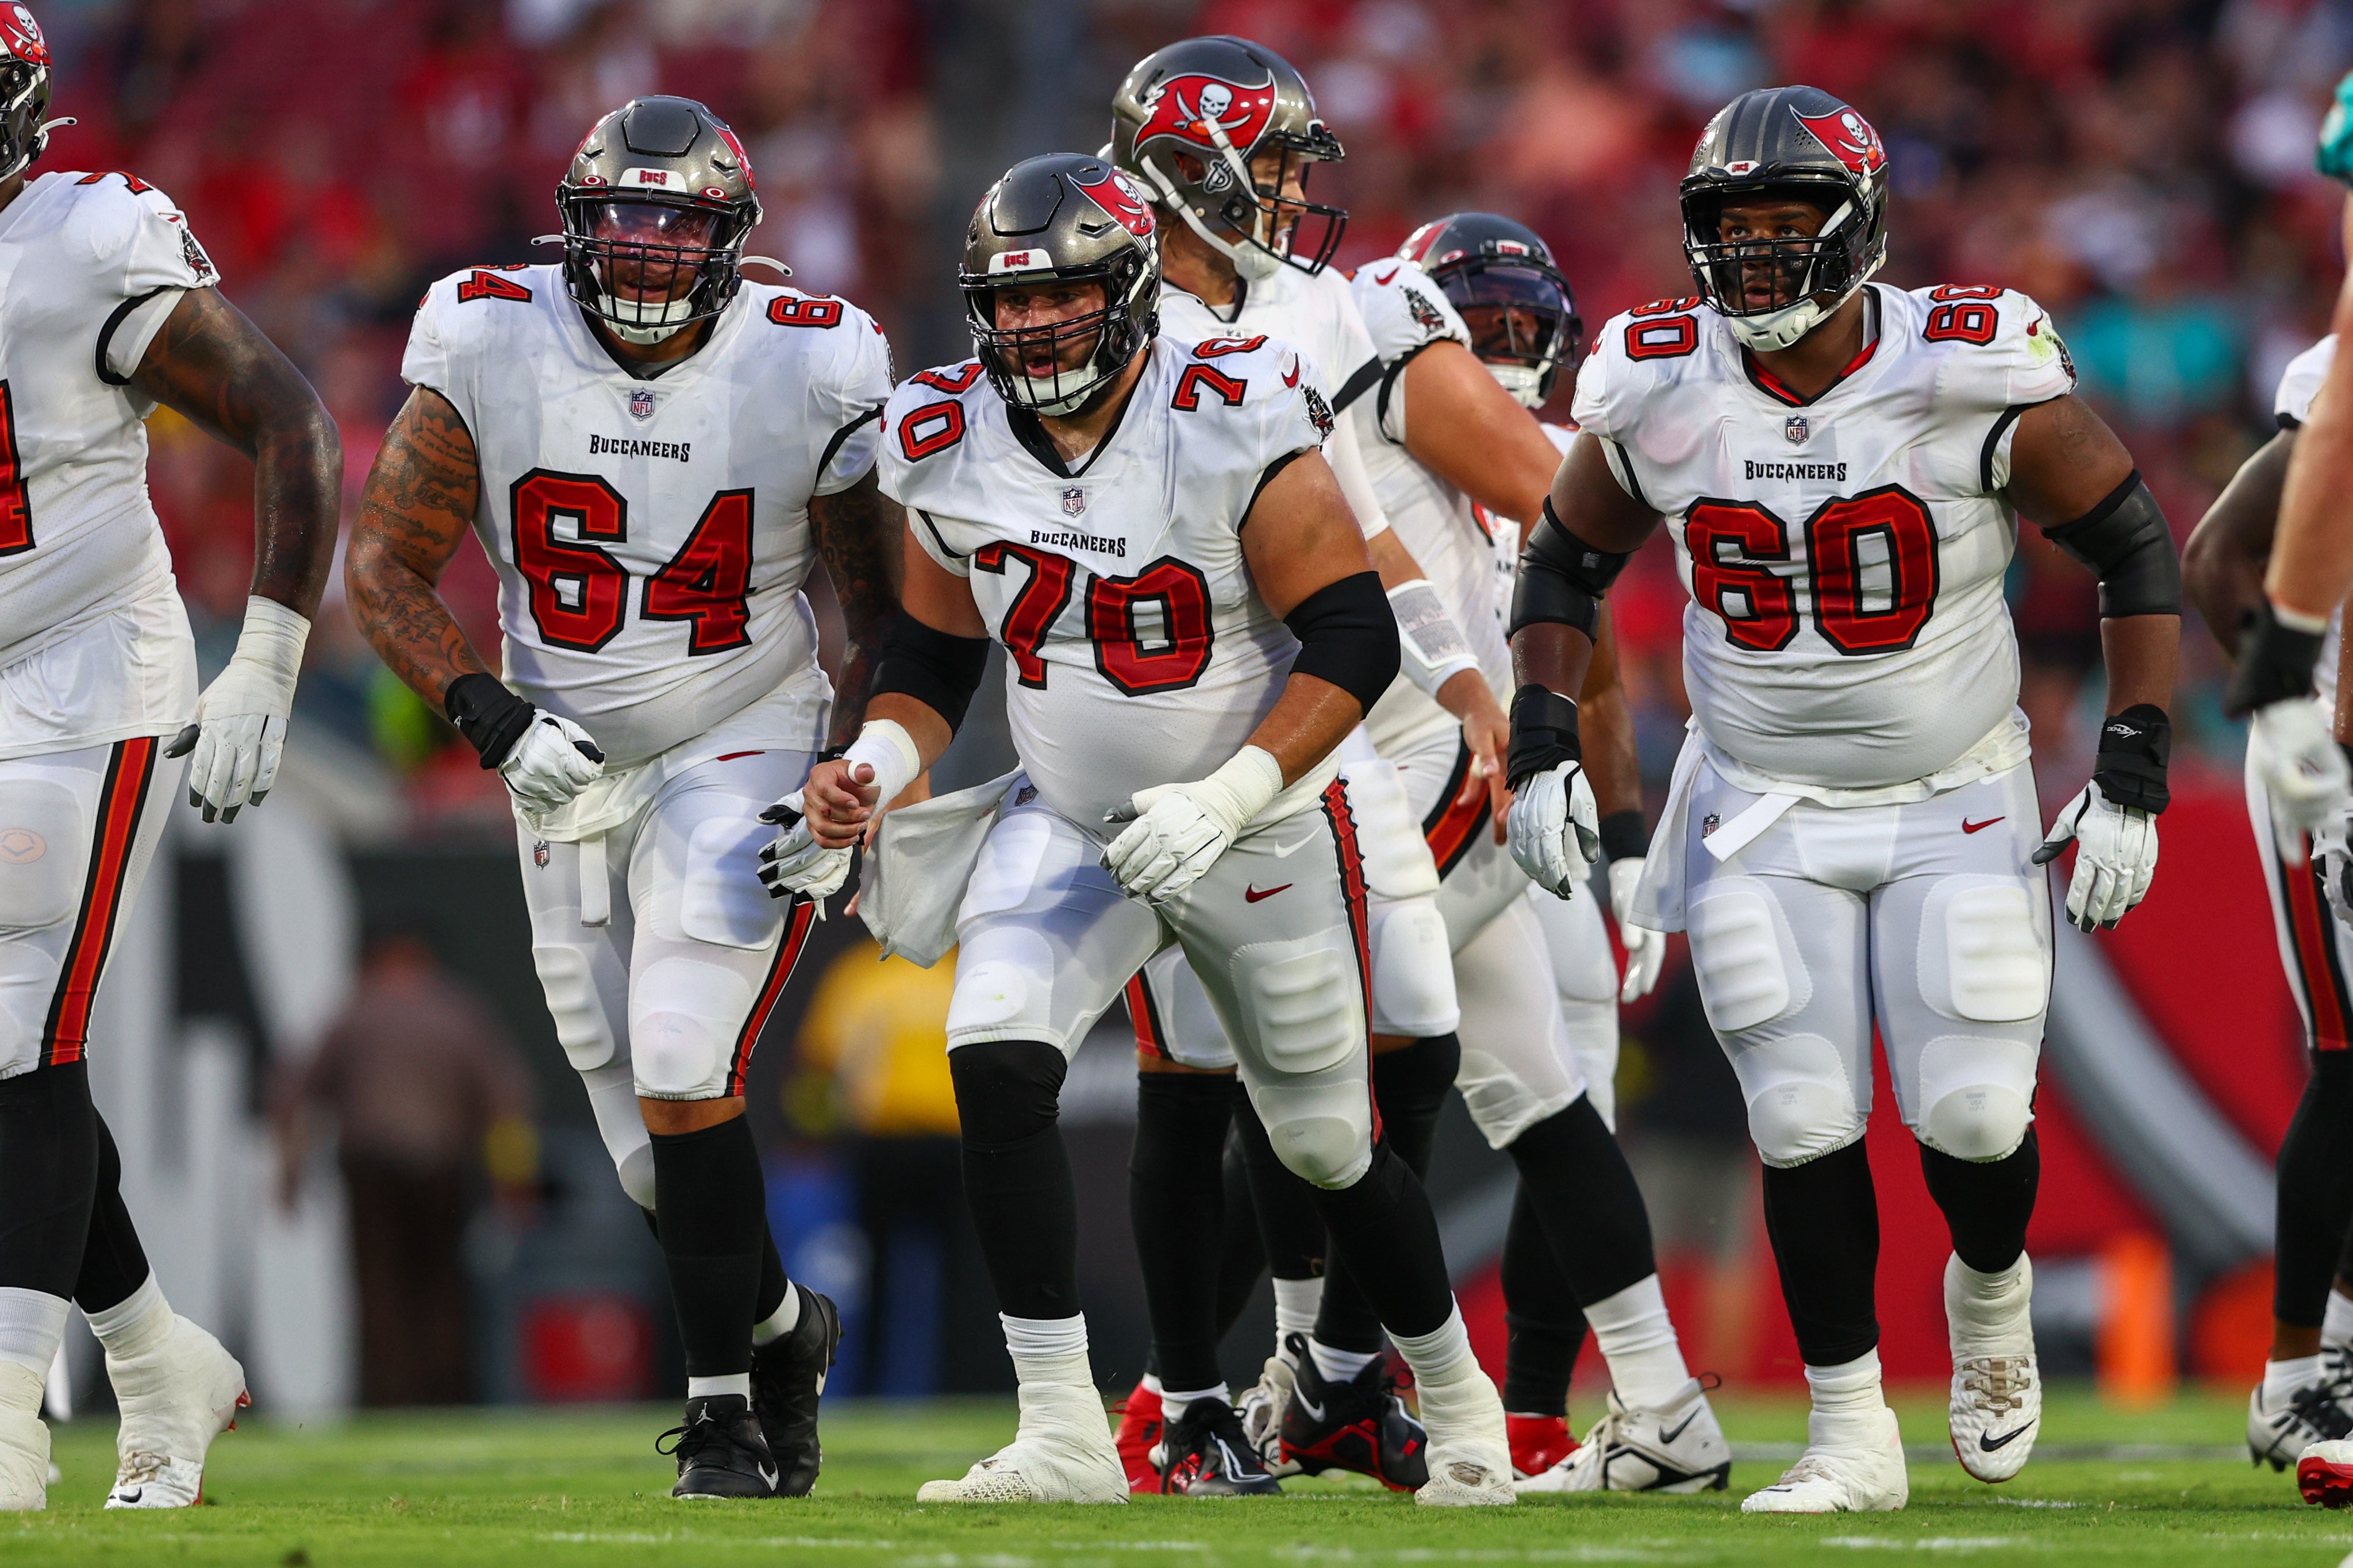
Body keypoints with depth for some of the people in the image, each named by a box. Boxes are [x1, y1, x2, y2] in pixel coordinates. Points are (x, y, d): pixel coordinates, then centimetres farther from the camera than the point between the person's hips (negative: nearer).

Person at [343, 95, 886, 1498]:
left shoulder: (806, 372, -13)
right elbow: (386, 566, -5)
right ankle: (781, 1328, 35)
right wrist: (488, 713, -19)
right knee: (657, 1157, 8)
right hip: (571, 772, 3)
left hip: (743, 755, -3)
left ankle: (727, 1407, -8)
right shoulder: (490, 349, -11)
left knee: (683, 1078, -20)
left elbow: (884, 613, 0)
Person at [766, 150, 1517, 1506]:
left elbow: (1356, 644, -21)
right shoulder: (954, 449, -7)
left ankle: (1455, 1389, 38)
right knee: (996, 1063, -22)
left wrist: (1223, 801, -30)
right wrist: (872, 773, -14)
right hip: (1067, 827, 3)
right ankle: (1065, 1441, -17)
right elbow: (934, 662, 6)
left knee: (1330, 1145, 10)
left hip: (1260, 832, -3)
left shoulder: (1235, 427, -22)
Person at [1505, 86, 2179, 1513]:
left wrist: (2133, 778, -12)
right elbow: (1568, 560, 9)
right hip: (1764, 813, 2)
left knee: (1973, 1118, -6)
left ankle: (1992, 1294, 28)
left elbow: (2138, 551, -8)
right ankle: (1853, 1433, 8)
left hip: (1957, 806, -2)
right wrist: (1543, 746, -3)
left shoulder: (1976, 383, -18)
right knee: (1805, 1126, -5)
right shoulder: (1659, 397, -9)